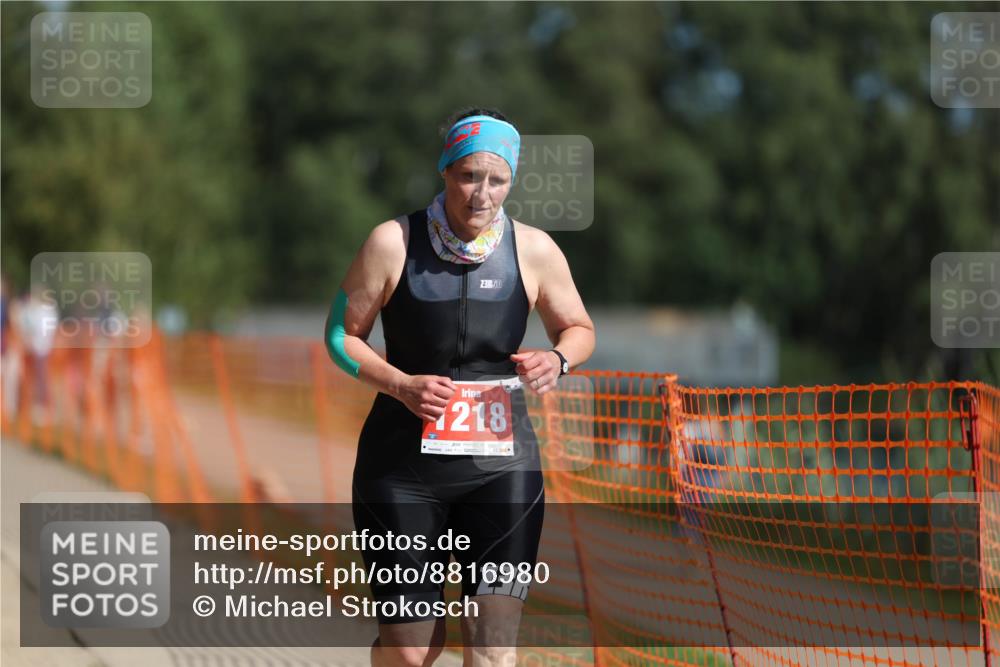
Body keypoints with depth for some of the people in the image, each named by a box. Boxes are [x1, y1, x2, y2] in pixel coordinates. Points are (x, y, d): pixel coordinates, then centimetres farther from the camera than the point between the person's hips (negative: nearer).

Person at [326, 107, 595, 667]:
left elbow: (579, 329, 13)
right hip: (405, 465, -1)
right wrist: (401, 385, -17)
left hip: (502, 462, 1)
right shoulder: (394, 243, -8)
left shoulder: (534, 250, -2)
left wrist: (558, 359, -10)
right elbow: (342, 334, 0)